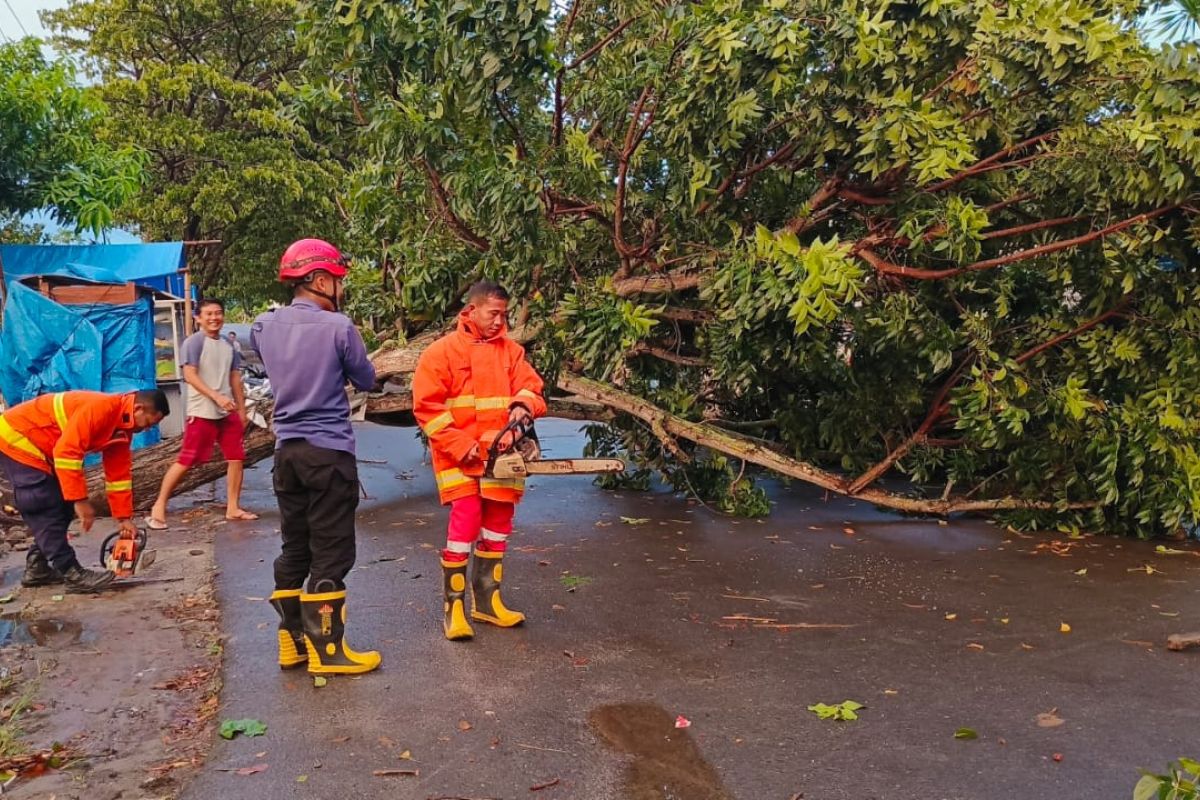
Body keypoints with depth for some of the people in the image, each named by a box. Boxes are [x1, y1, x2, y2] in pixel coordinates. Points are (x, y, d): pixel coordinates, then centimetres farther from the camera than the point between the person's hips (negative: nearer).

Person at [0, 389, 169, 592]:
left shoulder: (123, 426, 1)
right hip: (18, 438, -10)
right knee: (47, 510, -12)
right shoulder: (100, 408, -29)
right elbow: (67, 451, -33)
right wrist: (80, 500, -28)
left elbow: (118, 474, 6)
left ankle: (37, 568, 18)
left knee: (61, 508, 9)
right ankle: (73, 574, -11)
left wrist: (124, 518, 5)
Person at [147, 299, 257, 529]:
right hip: (201, 412, -6)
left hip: (228, 412, 7)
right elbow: (190, 375, -15)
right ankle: (159, 507, 6)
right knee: (186, 460, -5)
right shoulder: (193, 342, -7)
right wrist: (216, 397, -23)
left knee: (237, 458, 5)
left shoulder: (228, 346, 14)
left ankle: (233, 508, 13)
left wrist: (242, 409, 15)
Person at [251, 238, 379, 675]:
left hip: (286, 451, 6)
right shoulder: (337, 327, -12)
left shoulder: (264, 326, 4)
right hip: (329, 452, -6)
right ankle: (326, 649, 8)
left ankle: (292, 641, 22)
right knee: (330, 554, 1)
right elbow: (366, 380, 2)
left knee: (293, 548, 14)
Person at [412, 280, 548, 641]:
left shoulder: (511, 351, 10)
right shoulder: (442, 351, -3)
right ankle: (454, 608, 2)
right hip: (459, 459, -5)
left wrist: (523, 405, -20)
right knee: (464, 527, -9)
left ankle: (487, 602, 25)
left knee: (497, 528, 11)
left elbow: (531, 388, 4)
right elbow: (427, 407, -8)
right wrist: (460, 446, -15)